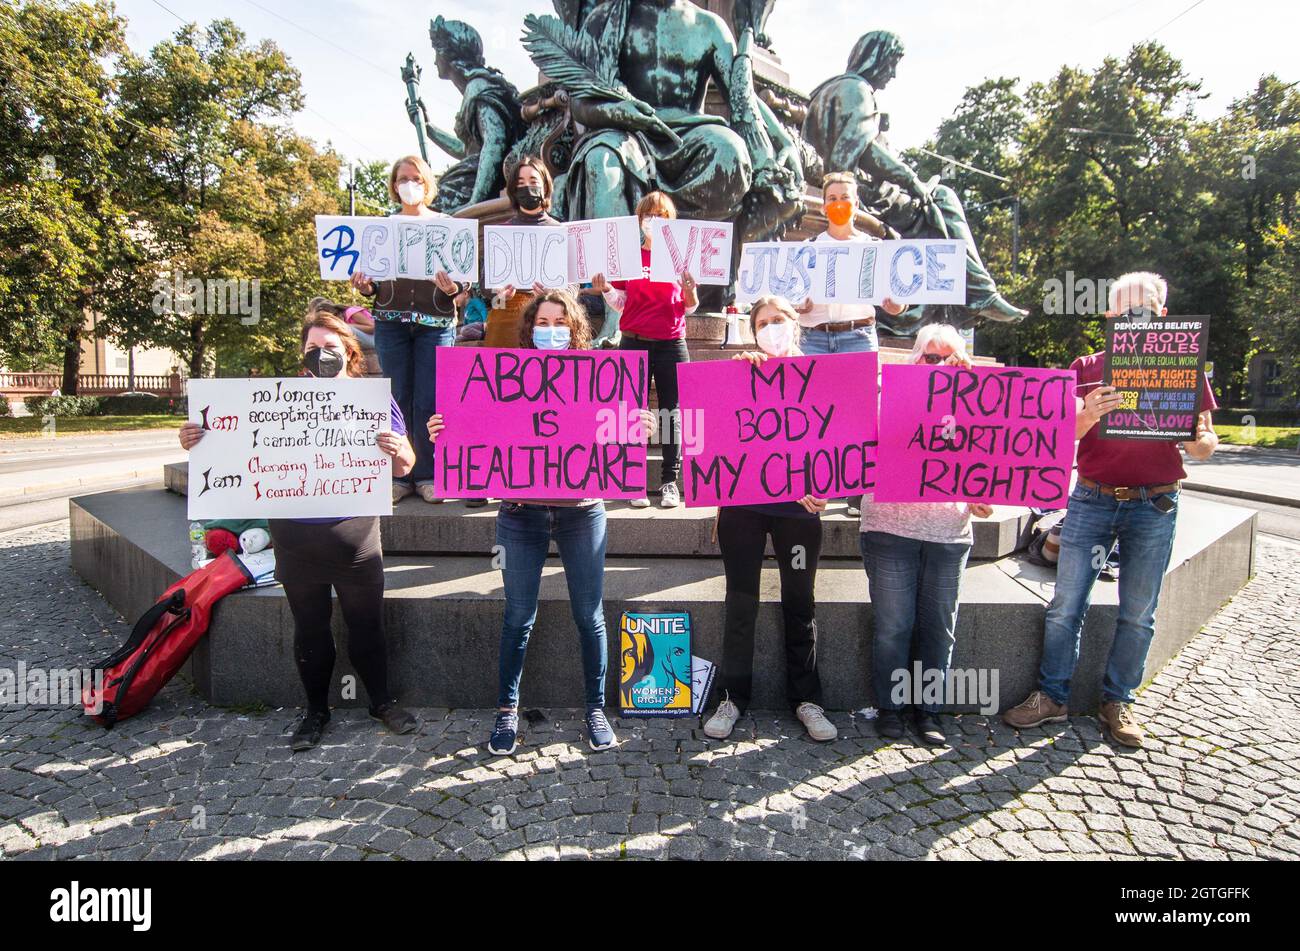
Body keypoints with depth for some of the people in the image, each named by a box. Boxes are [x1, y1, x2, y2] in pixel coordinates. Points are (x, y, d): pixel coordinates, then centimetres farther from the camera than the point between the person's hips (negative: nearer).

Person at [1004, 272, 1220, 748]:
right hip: (1091, 499, 0)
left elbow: (1207, 444, 7)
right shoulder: (1087, 368, 5)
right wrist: (1087, 415, -22)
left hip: (1155, 506, 1)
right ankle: (1052, 696, 14)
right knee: (1066, 604, 0)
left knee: (1138, 613, 7)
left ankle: (1117, 701, 23)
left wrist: (1194, 440, -17)